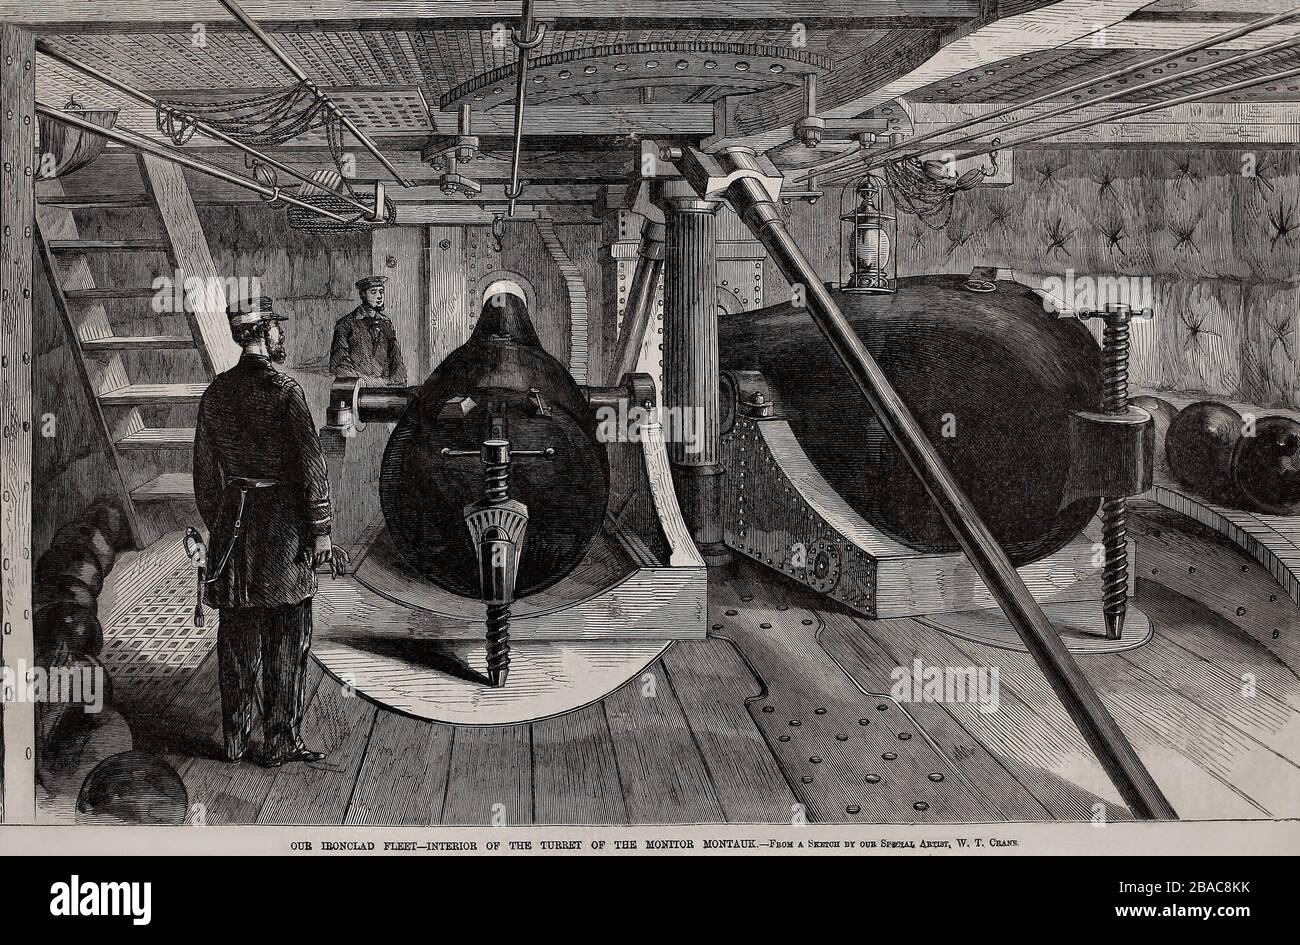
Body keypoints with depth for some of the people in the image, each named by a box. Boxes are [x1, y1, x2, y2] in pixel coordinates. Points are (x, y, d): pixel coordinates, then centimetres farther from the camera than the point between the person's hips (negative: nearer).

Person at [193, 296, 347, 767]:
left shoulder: (215, 394, 7)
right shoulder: (283, 390, -11)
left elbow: (205, 472, 13)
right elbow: (310, 466, -14)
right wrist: (321, 532, -10)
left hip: (233, 524, 6)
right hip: (282, 523, -6)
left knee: (237, 638, 12)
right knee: (285, 640, 3)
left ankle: (235, 738, 20)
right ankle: (281, 742, 7)